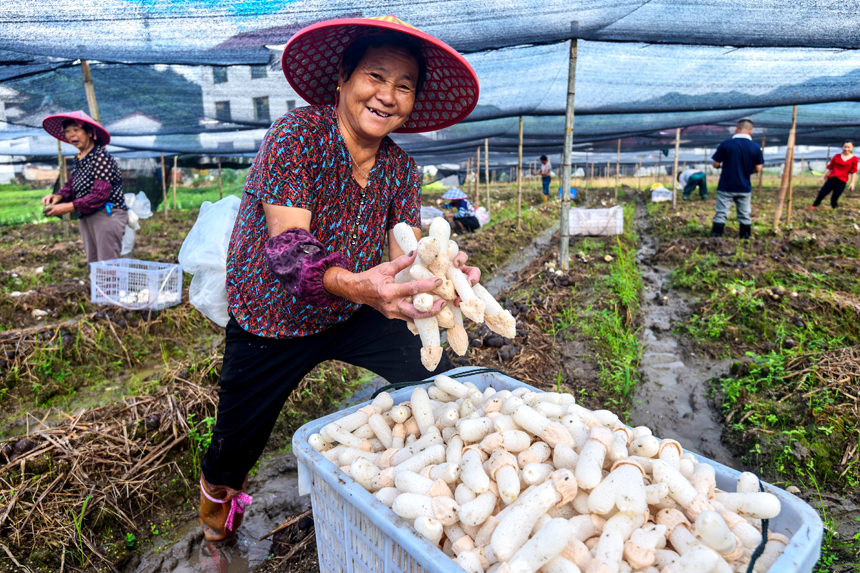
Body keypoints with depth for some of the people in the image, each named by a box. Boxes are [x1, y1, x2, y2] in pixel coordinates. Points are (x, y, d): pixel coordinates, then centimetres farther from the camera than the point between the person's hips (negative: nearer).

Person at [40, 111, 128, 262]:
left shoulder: (101, 156, -14)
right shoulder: (78, 159, 13)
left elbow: (100, 194, -20)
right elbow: (71, 186, 15)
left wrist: (69, 207, -18)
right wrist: (58, 196, -6)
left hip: (107, 214, -9)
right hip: (86, 218, 9)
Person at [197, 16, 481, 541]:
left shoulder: (402, 169, -4)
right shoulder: (297, 135, -21)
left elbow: (406, 254, -10)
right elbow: (287, 250, -29)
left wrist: (441, 271, -34)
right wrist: (357, 287, -48)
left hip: (354, 316, 4)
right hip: (272, 319, -3)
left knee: (441, 380, -7)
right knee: (239, 441, 11)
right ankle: (219, 487, 50)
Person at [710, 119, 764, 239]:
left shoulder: (726, 144, -10)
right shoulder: (755, 147, -3)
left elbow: (715, 164, -6)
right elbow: (758, 168, 1)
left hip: (726, 187, -2)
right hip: (744, 188, 2)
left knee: (721, 214, 2)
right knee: (745, 215, 12)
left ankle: (715, 237, 0)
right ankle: (746, 238, 18)